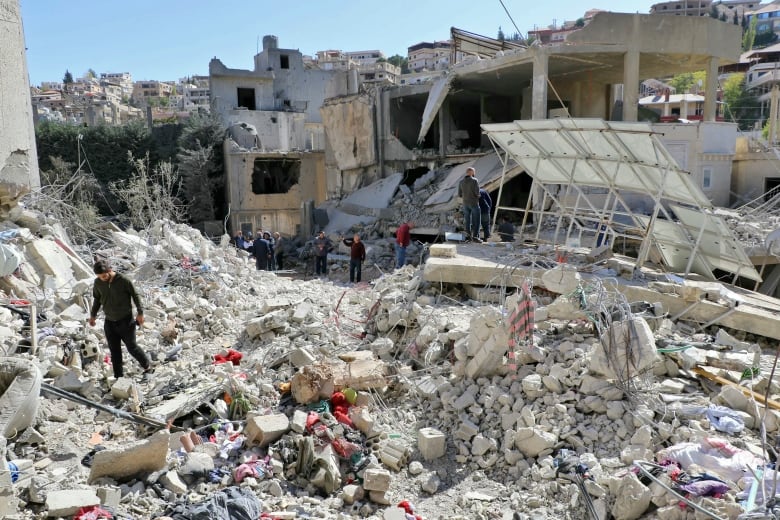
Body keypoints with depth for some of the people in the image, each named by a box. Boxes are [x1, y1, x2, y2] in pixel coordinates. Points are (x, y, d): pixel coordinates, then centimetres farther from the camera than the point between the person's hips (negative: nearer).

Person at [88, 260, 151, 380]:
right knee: (114, 351, 7)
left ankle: (147, 367, 24)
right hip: (109, 322, 4)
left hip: (125, 321, -4)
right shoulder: (98, 283, -4)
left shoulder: (124, 280, -17)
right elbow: (97, 299, 13)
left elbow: (135, 295, -7)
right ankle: (118, 377, 17)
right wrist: (92, 315, 16)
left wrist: (140, 313, -7)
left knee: (132, 347, 3)